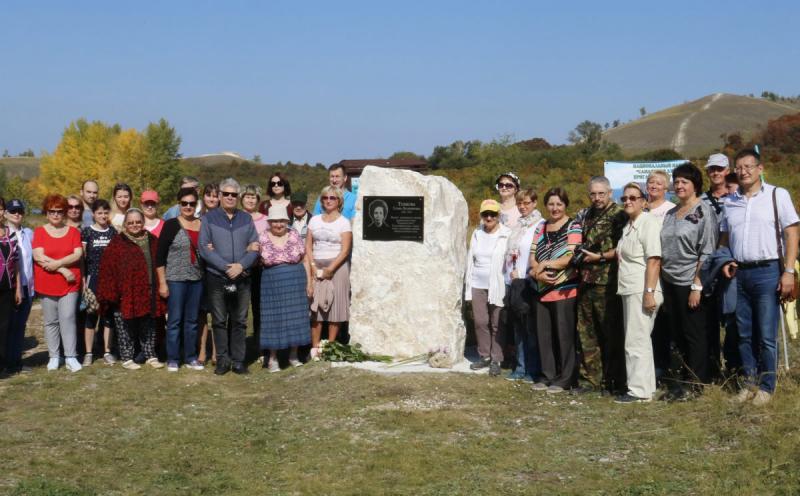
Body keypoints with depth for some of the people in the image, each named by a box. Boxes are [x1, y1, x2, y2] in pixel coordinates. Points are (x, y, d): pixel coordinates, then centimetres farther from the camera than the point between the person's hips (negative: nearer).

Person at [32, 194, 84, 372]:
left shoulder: (73, 231, 7)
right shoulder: (39, 232, 2)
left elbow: (78, 254, -5)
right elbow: (38, 256, -9)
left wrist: (57, 263, -16)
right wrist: (63, 270, -13)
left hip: (69, 284, 0)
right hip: (46, 284, 0)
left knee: (68, 319, -6)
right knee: (50, 321, 6)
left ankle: (71, 357, -4)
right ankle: (53, 357, 13)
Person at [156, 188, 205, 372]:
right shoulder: (171, 225, -5)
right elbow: (160, 255, -6)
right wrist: (162, 283, -9)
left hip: (197, 280, 4)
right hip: (176, 280, -4)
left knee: (192, 320, 11)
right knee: (175, 320, 1)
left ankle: (191, 357, 21)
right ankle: (172, 359, 11)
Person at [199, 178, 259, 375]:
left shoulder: (246, 219, 10)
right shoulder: (209, 218, 3)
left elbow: (255, 247, 4)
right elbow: (204, 248, -5)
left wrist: (241, 265, -13)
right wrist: (226, 267, -14)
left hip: (242, 278, 2)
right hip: (216, 278, -2)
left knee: (240, 321, 5)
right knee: (219, 321, 3)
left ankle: (238, 360, 12)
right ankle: (222, 360, 11)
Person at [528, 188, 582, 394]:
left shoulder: (573, 227, -3)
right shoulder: (541, 228, 15)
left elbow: (570, 258, -13)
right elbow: (533, 256, 9)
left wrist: (544, 265, -7)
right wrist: (538, 274, -10)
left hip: (564, 290, -6)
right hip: (543, 290, 6)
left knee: (564, 334, -2)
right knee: (544, 334, 9)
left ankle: (566, 378, 6)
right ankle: (548, 375, 19)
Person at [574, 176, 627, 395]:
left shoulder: (618, 215, -8)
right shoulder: (586, 215, 15)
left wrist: (599, 257, -14)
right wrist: (580, 259, 11)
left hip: (607, 284, -8)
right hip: (586, 281, 8)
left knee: (611, 333, -1)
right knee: (586, 331, 12)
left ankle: (613, 382, 6)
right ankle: (593, 378, 22)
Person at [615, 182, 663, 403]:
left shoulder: (648, 223, -11)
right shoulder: (628, 225, 18)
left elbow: (654, 260, -18)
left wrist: (649, 292, -23)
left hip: (642, 291, -10)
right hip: (629, 291, 10)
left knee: (637, 341, -8)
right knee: (638, 341, 13)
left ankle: (640, 390, -4)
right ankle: (645, 386, 20)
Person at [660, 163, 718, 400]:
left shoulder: (704, 212, -6)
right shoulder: (670, 214, 14)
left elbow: (707, 252, -12)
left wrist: (697, 285, -17)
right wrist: (661, 286, 9)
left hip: (690, 283, -7)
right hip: (670, 283, 7)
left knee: (694, 335, 1)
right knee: (677, 334, 10)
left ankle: (696, 386, 9)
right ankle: (683, 382, 20)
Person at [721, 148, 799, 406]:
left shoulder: (777, 195, -2)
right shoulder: (729, 202, 11)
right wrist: (725, 262, 2)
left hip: (767, 271, -4)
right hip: (738, 274, 4)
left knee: (766, 336, -2)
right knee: (744, 335, 10)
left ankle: (766, 386, 9)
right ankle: (750, 382, 20)